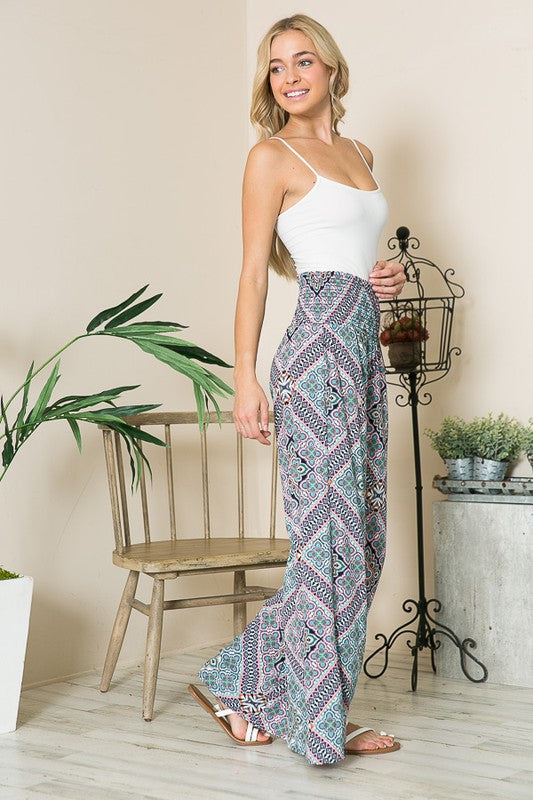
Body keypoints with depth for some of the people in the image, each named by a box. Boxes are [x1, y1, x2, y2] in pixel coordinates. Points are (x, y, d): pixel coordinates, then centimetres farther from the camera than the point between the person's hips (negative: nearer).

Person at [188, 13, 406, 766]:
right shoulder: (272, 157, -1)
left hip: (365, 344, 8)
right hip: (319, 344, -8)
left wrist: (389, 274, 7)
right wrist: (245, 379, -12)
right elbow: (253, 273, -5)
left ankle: (246, 682, 20)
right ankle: (320, 721, 8)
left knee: (362, 533, 8)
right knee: (329, 528, -5)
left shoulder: (360, 153, 20)